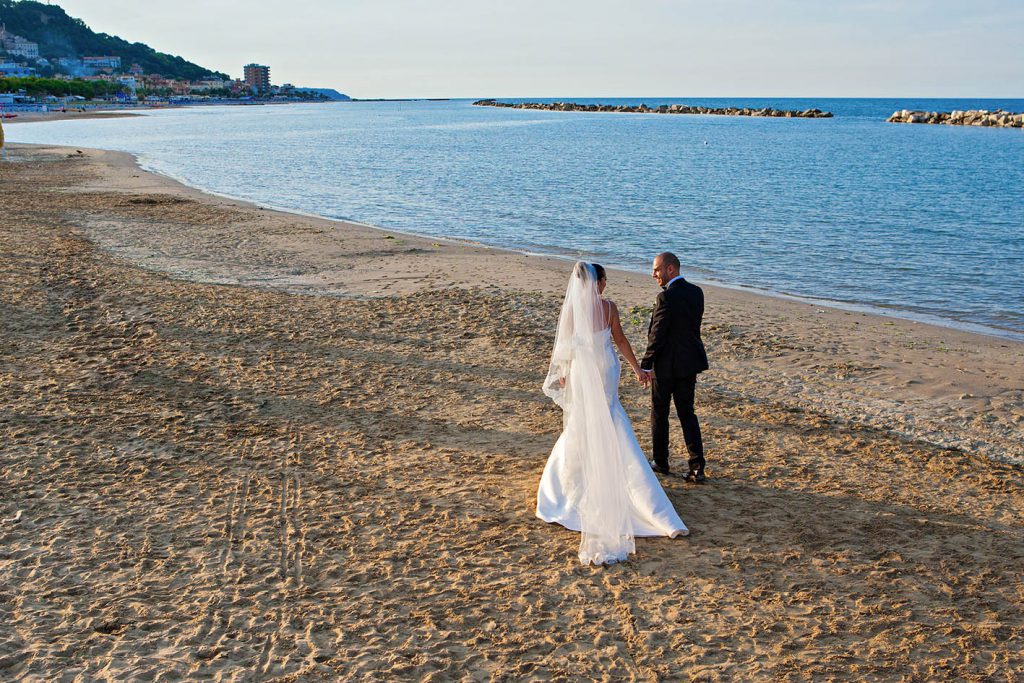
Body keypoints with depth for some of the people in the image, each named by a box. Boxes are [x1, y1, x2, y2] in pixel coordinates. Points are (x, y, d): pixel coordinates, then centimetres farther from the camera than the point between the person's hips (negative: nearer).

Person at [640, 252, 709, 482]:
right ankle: (697, 467, 4)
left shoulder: (667, 297, -19)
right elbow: (694, 327, 9)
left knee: (659, 414, 11)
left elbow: (657, 335, -18)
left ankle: (660, 462, 23)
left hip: (666, 365, -7)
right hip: (689, 362, 7)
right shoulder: (696, 292, 3)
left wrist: (645, 365, -10)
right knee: (687, 413, 11)